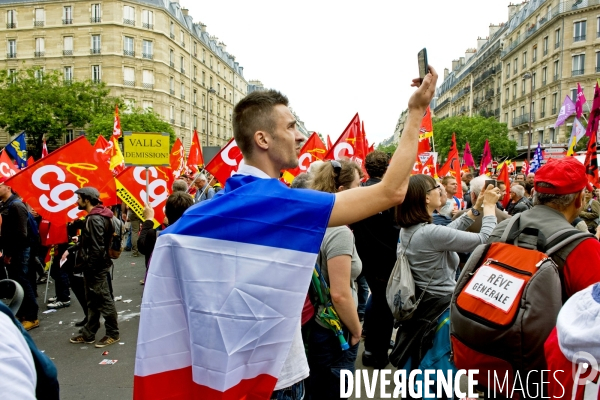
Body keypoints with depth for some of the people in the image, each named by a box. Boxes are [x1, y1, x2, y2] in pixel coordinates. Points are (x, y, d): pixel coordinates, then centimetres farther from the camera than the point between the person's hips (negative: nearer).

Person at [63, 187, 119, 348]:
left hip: (96, 267, -10)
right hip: (93, 266, 10)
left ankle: (113, 334, 12)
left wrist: (89, 269, -19)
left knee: (104, 301, 1)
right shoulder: (92, 217, 12)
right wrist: (70, 249, 10)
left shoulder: (95, 219, -20)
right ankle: (88, 334, 27)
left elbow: (97, 248, -23)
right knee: (92, 301, 16)